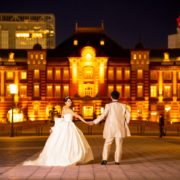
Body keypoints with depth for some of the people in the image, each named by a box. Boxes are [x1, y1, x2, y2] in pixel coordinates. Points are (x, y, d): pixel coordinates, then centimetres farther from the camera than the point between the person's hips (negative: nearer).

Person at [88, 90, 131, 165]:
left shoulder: (108, 105, -8)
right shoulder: (123, 105, 1)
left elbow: (103, 116, -15)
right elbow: (128, 115, -1)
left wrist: (94, 122, -10)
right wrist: (125, 124, 12)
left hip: (110, 128, -1)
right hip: (120, 128, 1)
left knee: (107, 144, 10)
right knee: (119, 144, 5)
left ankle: (105, 159, -1)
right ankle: (117, 161, 1)